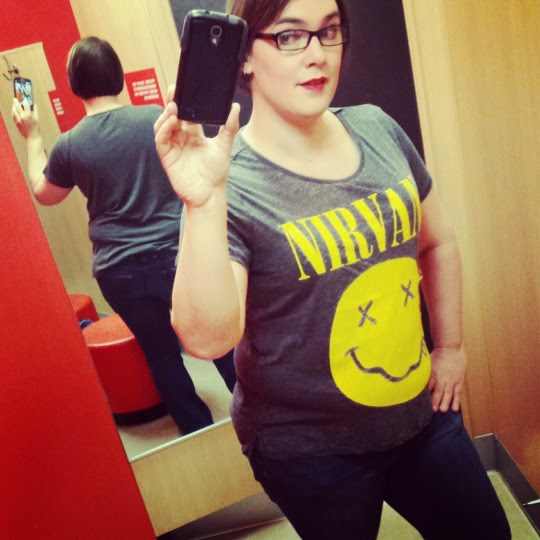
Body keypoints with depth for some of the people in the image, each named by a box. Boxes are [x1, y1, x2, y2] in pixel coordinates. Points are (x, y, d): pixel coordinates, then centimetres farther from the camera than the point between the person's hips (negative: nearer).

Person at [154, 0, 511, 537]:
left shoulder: (377, 129, -4)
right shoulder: (229, 183, -19)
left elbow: (437, 243, 9)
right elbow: (207, 338, -29)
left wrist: (451, 346, 10)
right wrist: (203, 205, -39)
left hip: (421, 410, 5)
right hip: (310, 450, -5)